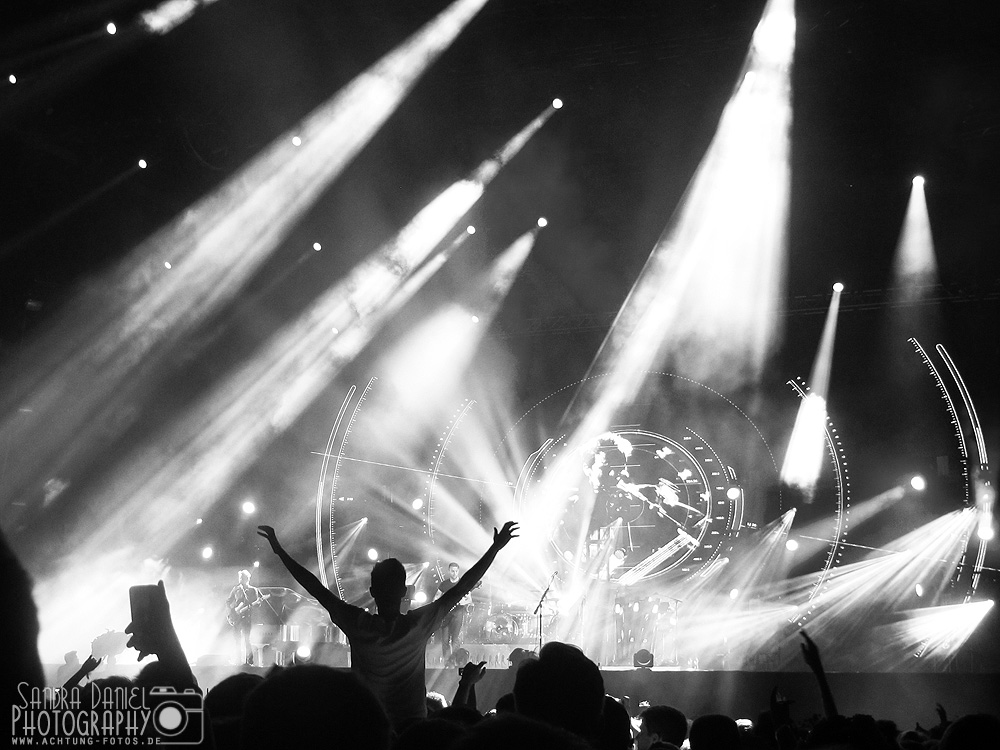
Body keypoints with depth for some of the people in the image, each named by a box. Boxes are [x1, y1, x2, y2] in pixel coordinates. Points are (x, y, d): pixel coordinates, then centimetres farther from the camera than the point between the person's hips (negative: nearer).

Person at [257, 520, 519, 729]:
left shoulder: (357, 625, -14)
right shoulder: (420, 624, -14)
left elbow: (315, 587, -6)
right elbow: (462, 587, -7)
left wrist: (279, 550, 2)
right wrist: (496, 547, 0)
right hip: (413, 726, 0)